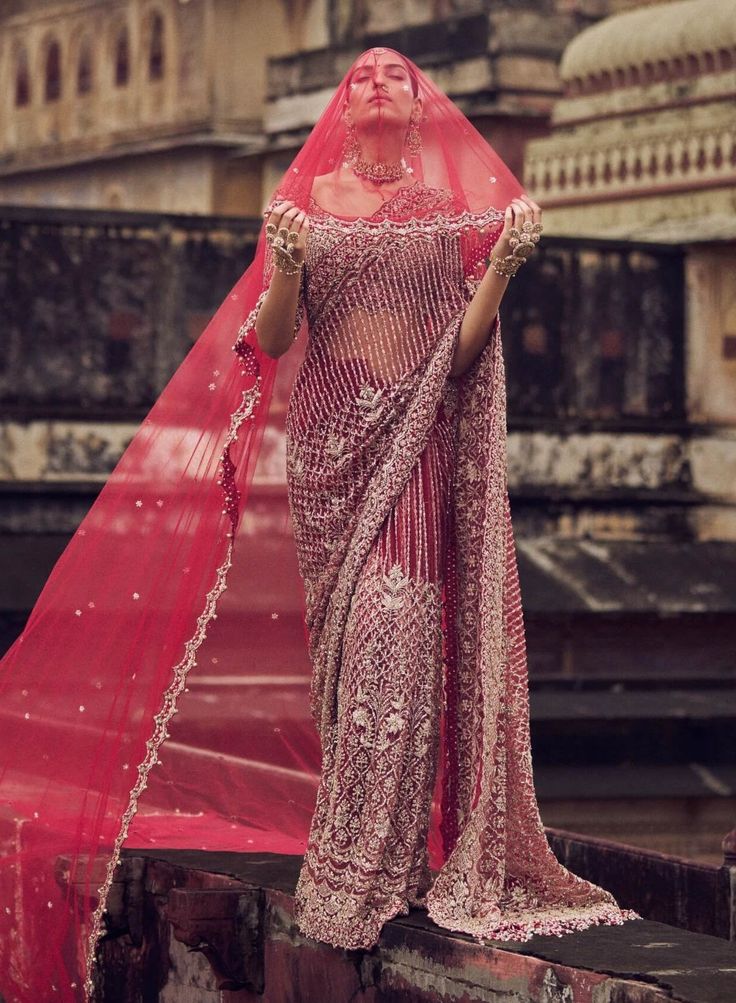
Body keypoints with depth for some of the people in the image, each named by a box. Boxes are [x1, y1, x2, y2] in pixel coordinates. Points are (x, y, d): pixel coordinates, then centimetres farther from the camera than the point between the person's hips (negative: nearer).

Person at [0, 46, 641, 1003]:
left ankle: (367, 865, -10)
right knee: (346, 630, -1)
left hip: (417, 438, -1)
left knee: (398, 621, -12)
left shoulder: (453, 208, 11)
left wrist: (504, 263, -9)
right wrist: (285, 264, -14)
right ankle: (360, 836, 11)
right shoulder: (307, 198, 10)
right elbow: (271, 341, 4)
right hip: (329, 432, 1)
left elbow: (464, 349, 4)